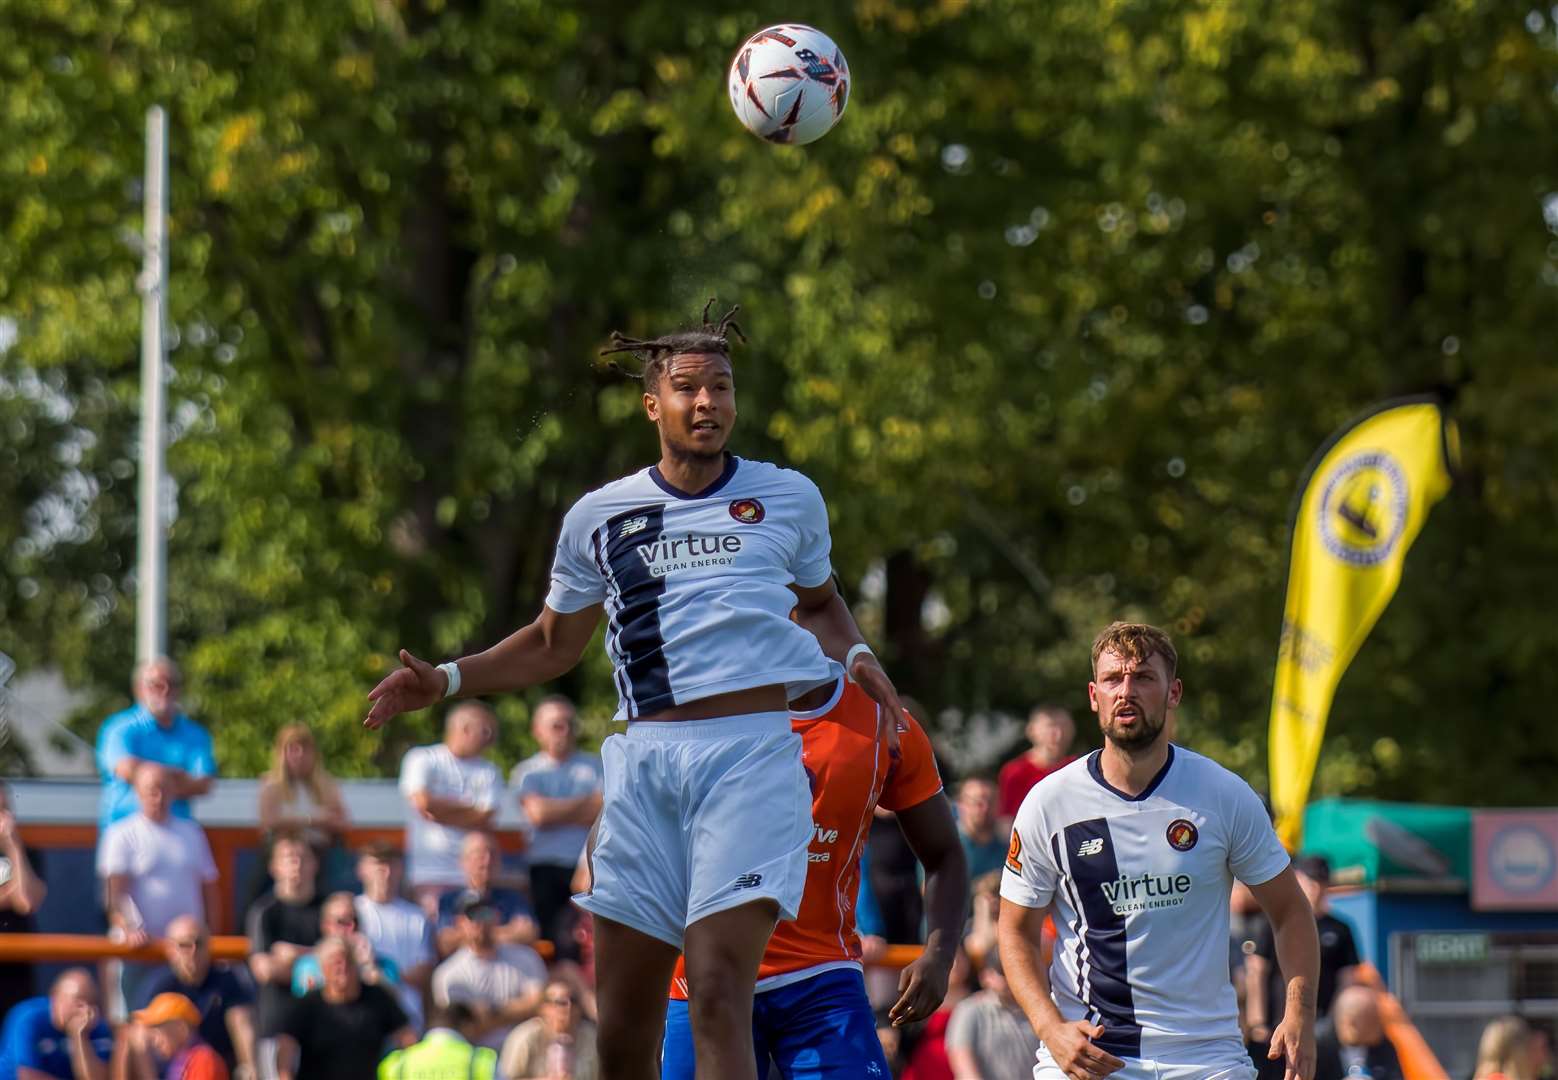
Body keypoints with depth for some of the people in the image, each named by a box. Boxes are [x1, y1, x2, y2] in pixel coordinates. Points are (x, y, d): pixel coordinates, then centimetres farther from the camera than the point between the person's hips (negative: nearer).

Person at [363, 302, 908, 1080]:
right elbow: (555, 643, 25)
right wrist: (443, 682, 15)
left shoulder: (789, 498, 10)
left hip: (751, 756, -2)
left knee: (718, 994, -19)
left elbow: (819, 603, 28)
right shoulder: (599, 517, 12)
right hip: (645, 762, 2)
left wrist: (856, 657, 7)